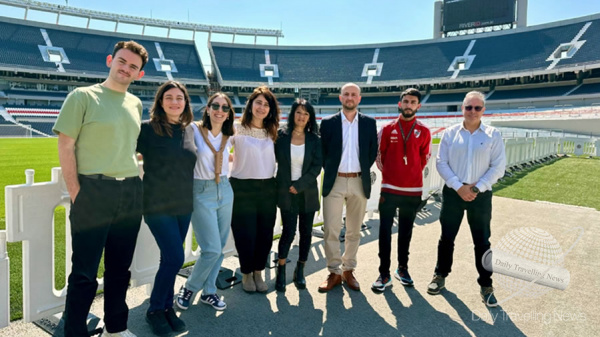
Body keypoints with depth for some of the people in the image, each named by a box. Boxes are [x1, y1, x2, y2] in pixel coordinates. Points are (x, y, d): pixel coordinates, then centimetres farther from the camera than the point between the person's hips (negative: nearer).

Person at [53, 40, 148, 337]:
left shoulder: (135, 104, 13)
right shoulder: (83, 96, -2)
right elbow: (66, 146, -7)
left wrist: (135, 185, 11)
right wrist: (75, 192, -12)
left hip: (131, 195, 5)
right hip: (93, 192, -5)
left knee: (120, 269, 15)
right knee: (85, 272, 1)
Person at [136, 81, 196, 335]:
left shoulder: (189, 130, 6)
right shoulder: (147, 129, -10)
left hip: (184, 205, 5)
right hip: (158, 205, -5)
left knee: (170, 258, 13)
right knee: (175, 258, -8)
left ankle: (166, 307, 30)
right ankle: (154, 310, 15)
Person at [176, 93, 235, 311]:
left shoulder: (228, 138, 7)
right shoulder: (194, 130, -9)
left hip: (225, 192, 6)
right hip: (201, 193, -6)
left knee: (219, 248, 10)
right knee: (212, 249, -8)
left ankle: (209, 292, 27)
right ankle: (190, 288, 17)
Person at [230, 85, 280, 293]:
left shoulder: (271, 132, 9)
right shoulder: (238, 130, -5)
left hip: (267, 189, 4)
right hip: (243, 189, -4)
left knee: (265, 234, 10)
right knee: (245, 235, 4)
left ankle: (258, 273, 31)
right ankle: (246, 274, 28)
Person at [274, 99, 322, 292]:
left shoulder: (314, 139, 1)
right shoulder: (281, 136, -2)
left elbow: (317, 166, -5)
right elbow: (276, 160, 2)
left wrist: (298, 185, -12)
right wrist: (287, 186, -3)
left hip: (307, 192, 2)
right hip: (286, 192, -2)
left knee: (306, 232, 7)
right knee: (289, 231, -8)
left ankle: (300, 271, 24)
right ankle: (281, 270, 13)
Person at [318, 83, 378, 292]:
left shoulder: (369, 123, 6)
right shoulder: (328, 123, 2)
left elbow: (372, 152, 9)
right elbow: (322, 152, 5)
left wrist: (363, 171, 4)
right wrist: (330, 171, 3)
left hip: (359, 182, 2)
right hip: (334, 182, -1)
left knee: (354, 231, 10)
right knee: (331, 230, -3)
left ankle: (348, 270, 24)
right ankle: (334, 272, 12)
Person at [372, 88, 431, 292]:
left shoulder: (423, 132, 2)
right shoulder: (387, 129, 0)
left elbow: (424, 158, 11)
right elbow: (379, 154, 6)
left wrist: (412, 174, 10)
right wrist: (387, 173, 8)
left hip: (413, 191, 1)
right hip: (389, 189, -1)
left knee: (406, 232, 13)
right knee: (385, 232, -1)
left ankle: (402, 268, 28)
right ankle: (384, 274, 8)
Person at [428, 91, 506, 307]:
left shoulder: (493, 135, 1)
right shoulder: (450, 133, 2)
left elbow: (498, 167, -2)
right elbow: (441, 163, -2)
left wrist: (476, 188, -11)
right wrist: (459, 186, -11)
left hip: (480, 195, 0)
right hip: (453, 192, 1)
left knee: (482, 242, 7)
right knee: (447, 237, 10)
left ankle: (486, 286, 21)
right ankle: (440, 276, 27)